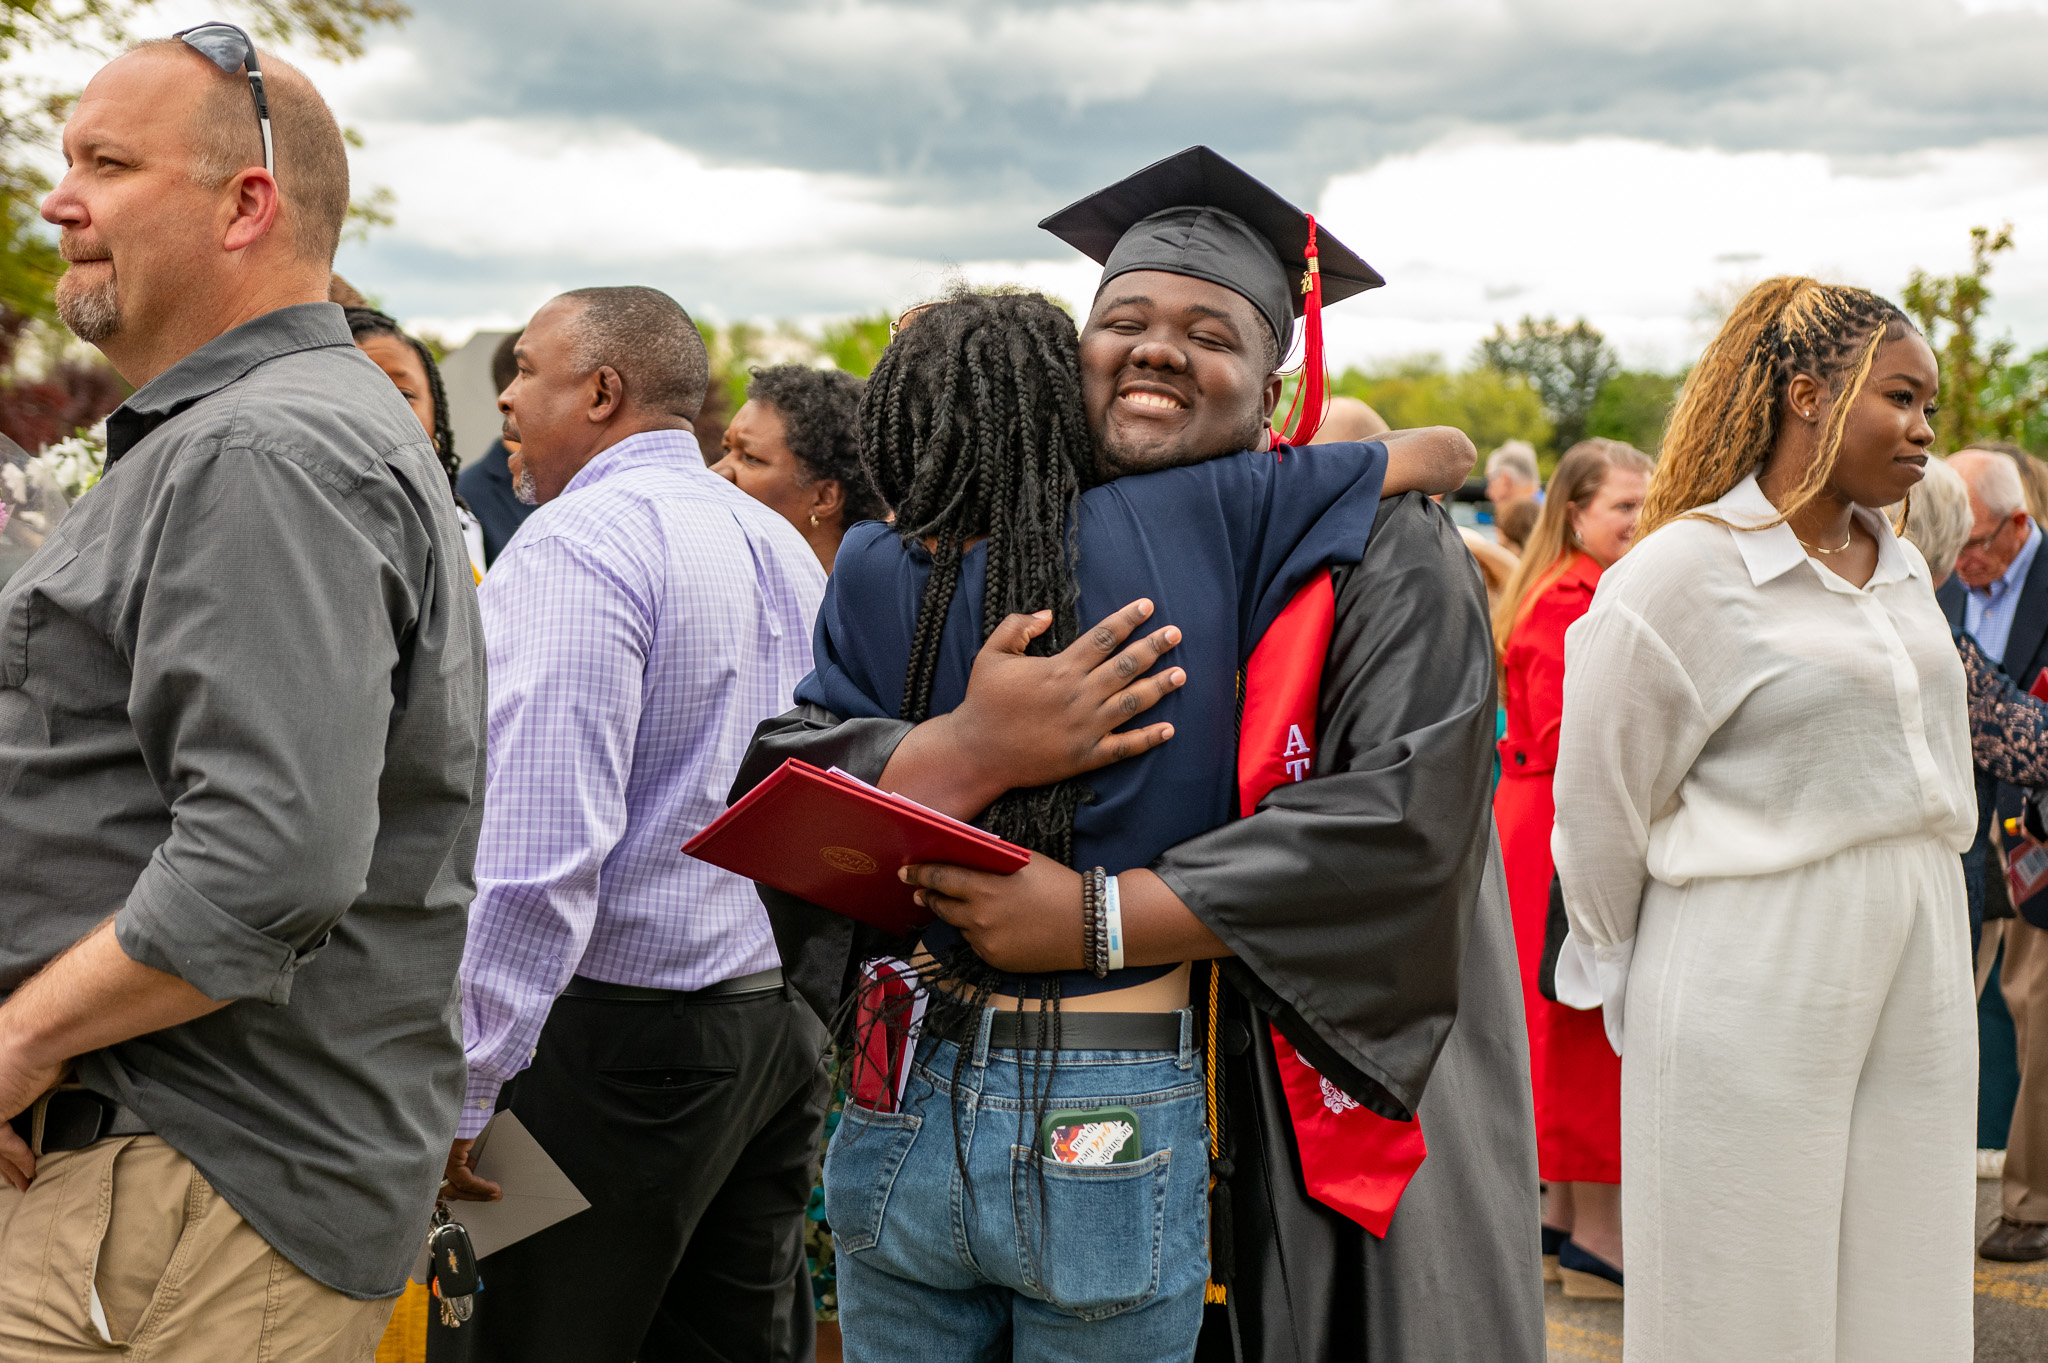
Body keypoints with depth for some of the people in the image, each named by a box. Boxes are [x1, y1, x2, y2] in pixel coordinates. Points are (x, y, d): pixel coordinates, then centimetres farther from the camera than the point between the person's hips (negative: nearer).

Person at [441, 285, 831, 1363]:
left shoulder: (576, 543, -14)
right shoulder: (782, 545, 14)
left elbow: (538, 862, -23)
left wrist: (456, 1093, -20)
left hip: (621, 1038, -8)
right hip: (784, 1026, 9)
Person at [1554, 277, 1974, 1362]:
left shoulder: (1902, 570, 11)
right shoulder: (1686, 569, -10)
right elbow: (1598, 801, -5)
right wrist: (1632, 985, 5)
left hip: (1919, 974, 7)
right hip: (1754, 978, -6)